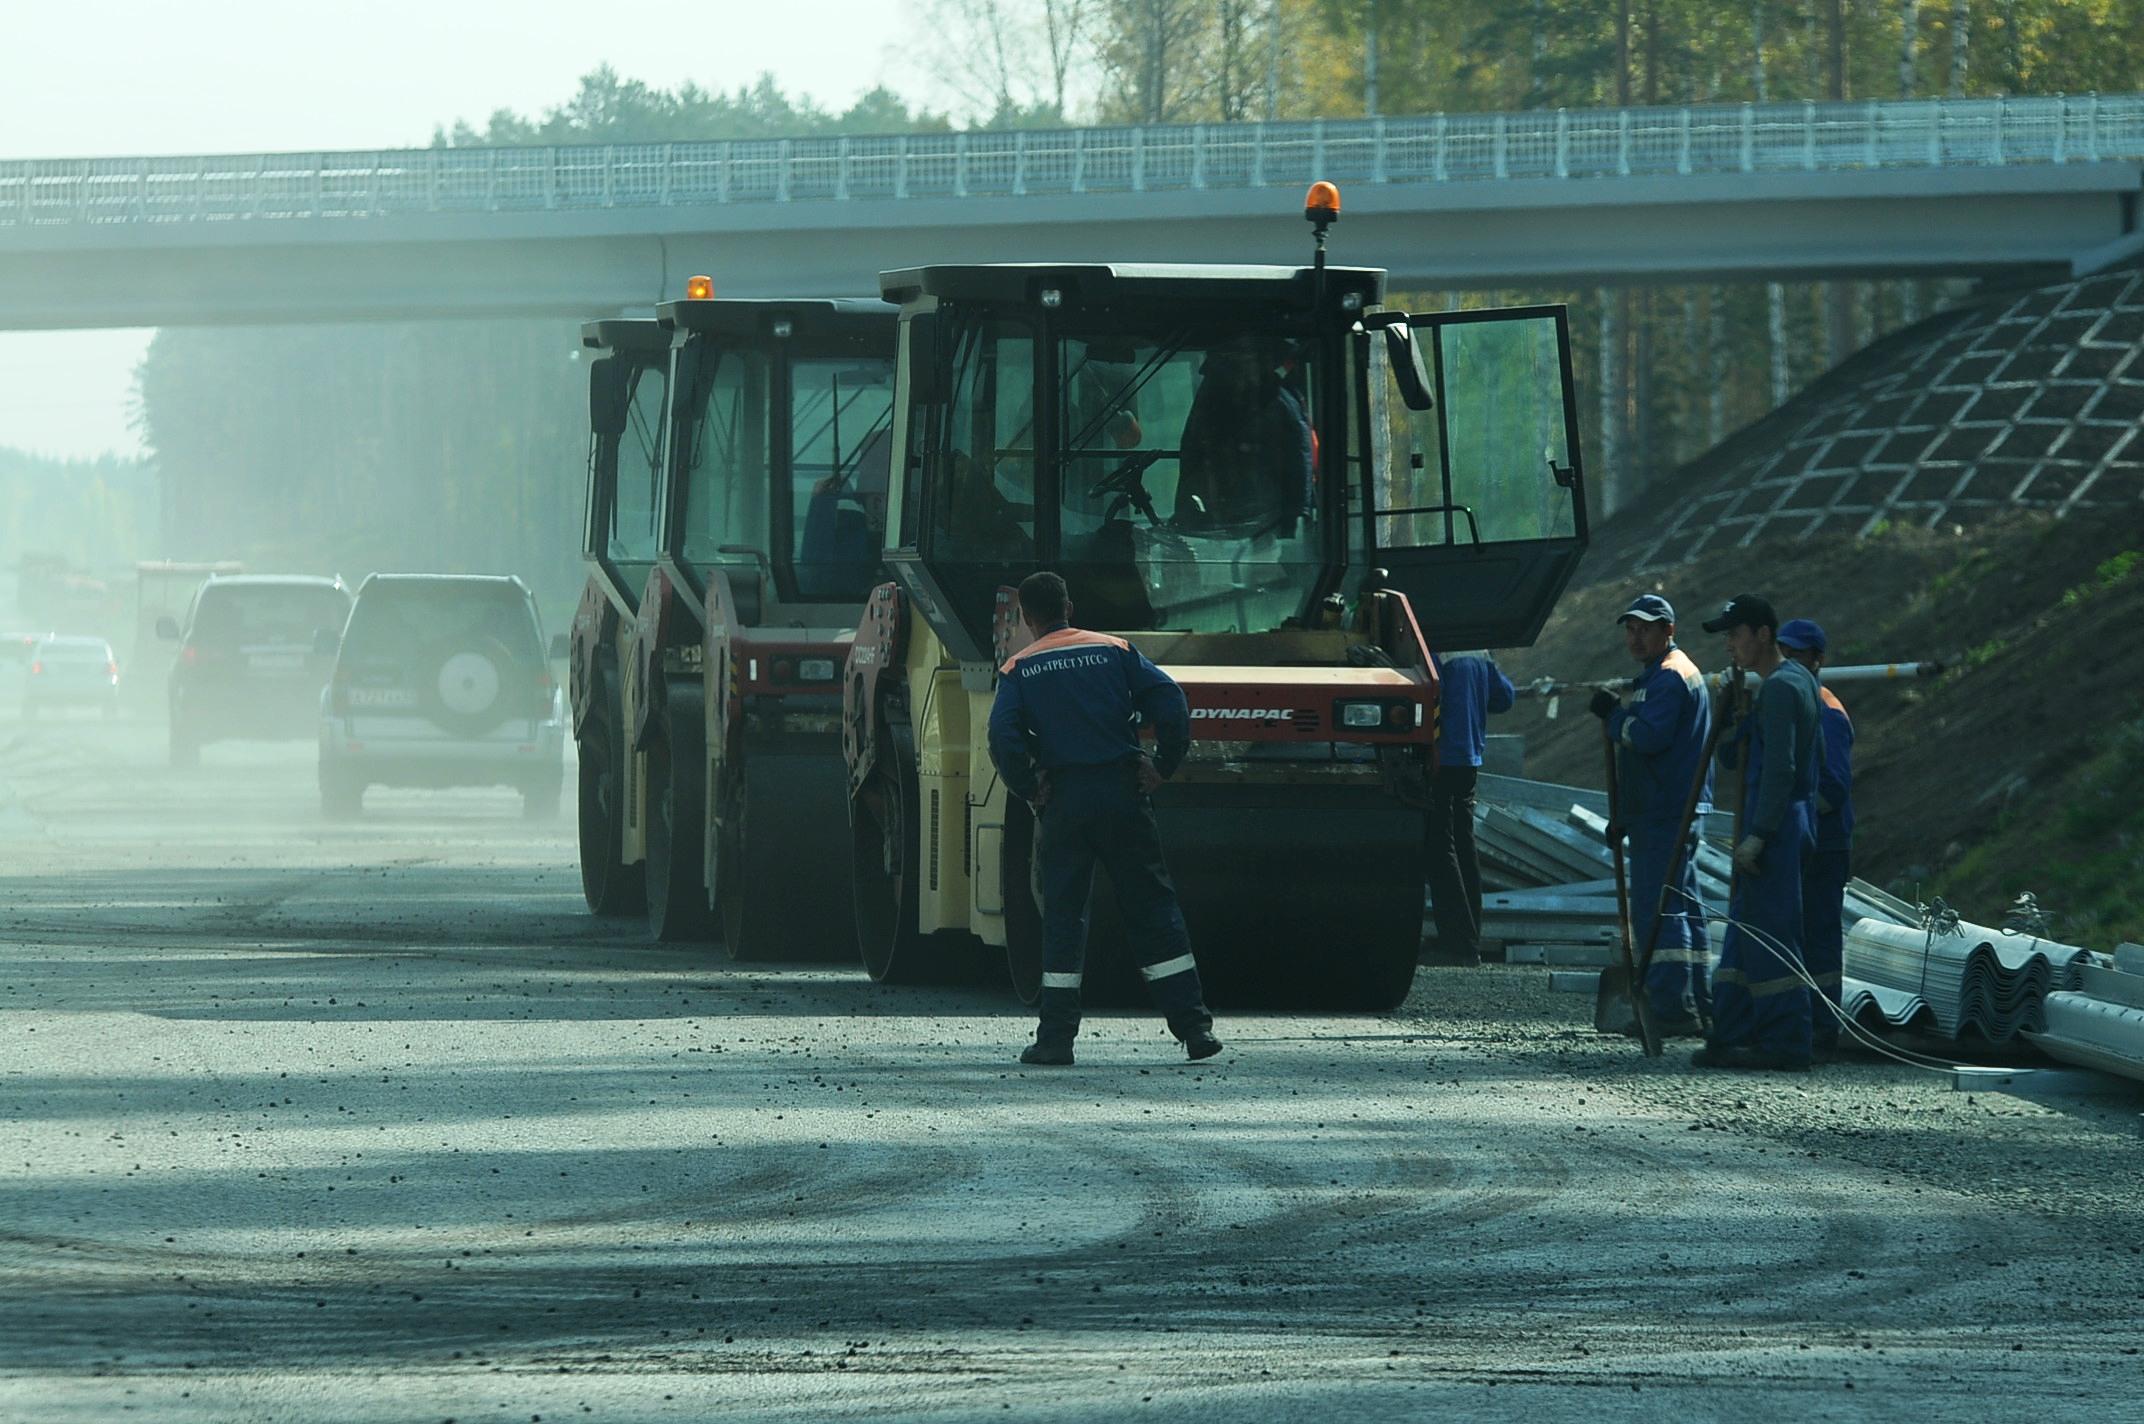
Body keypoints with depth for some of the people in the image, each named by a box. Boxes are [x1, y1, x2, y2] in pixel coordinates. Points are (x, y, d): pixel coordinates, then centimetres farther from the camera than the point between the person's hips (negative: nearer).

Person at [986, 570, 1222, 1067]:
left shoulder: (1019, 670, 2)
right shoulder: (1115, 652, 6)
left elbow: (1003, 738, -12)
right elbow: (1169, 699, -5)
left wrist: (1028, 790, -1)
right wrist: (1163, 765, 2)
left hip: (1063, 799, -1)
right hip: (1122, 792, 1)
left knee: (1063, 916, 7)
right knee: (1153, 909, 5)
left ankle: (1056, 1037, 2)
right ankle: (1194, 1027, 0)